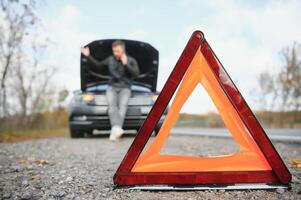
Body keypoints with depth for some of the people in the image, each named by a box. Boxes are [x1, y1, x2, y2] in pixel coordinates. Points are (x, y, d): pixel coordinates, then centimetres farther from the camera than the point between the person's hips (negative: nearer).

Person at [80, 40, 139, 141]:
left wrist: (126, 64, -19)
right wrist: (88, 56, 18)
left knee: (122, 105, -30)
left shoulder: (131, 61, 3)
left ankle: (115, 131, -45)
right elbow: (99, 66, 24)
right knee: (112, 105, -29)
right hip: (111, 87, 2)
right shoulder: (110, 59, 10)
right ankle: (116, 128, -48)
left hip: (125, 88, -1)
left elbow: (136, 73, -10)